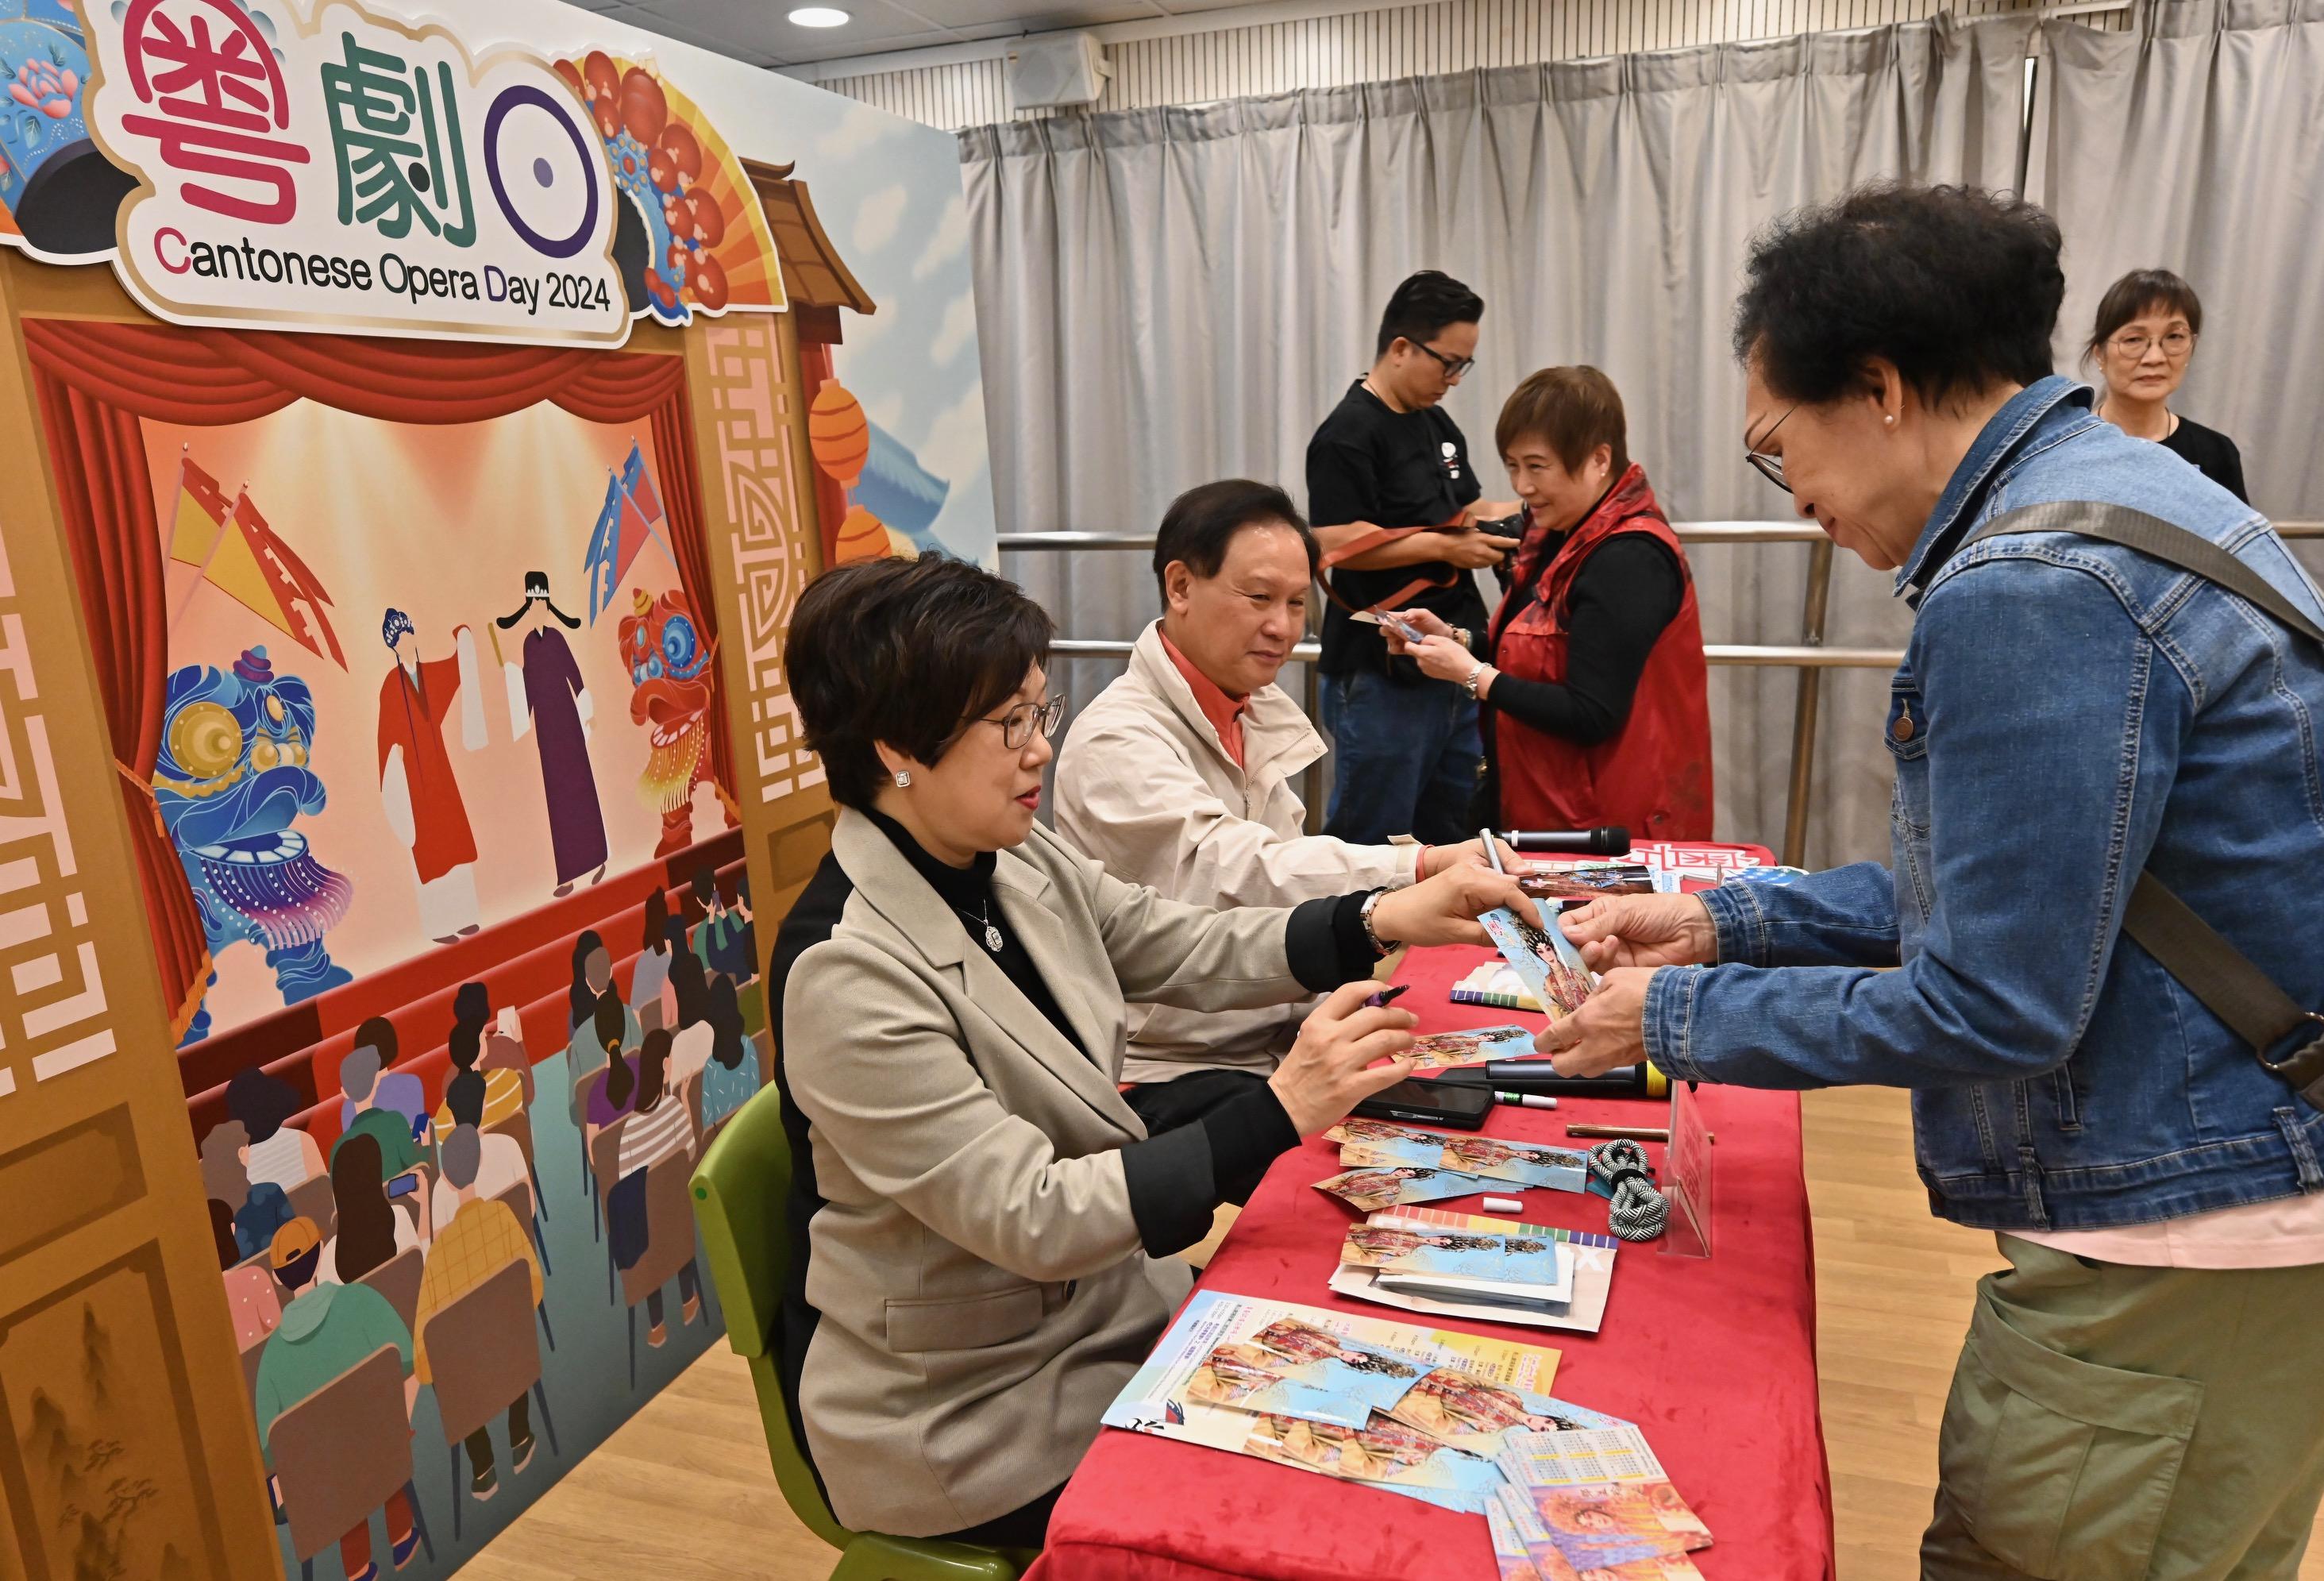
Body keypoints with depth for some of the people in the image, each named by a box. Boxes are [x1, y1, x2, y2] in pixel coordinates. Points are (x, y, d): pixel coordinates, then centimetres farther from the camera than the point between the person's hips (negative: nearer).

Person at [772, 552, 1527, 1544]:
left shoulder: (1024, 867, -5)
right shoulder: (848, 971, -28)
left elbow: (1196, 956, 2)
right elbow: (1029, 1217, -28)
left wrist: (1383, 920, -12)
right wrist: (1280, 1112, -32)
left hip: (1098, 1304, 6)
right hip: (962, 1414, -6)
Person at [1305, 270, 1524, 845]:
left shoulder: (1438, 424, 17)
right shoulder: (1349, 433, -11)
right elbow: (1335, 542, -21)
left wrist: (1502, 516, 6)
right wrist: (1447, 548, -20)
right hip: (1381, 677, -9)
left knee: (1450, 840, 15)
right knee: (1372, 844, -2)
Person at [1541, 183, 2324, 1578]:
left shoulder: (2026, 590, -24)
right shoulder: (2120, 488, 10)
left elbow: (1992, 1009, -21)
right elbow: (1993, 883, 13)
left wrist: (1675, 1017, -10)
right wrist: (1721, 920, 10)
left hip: (2179, 1237, -10)